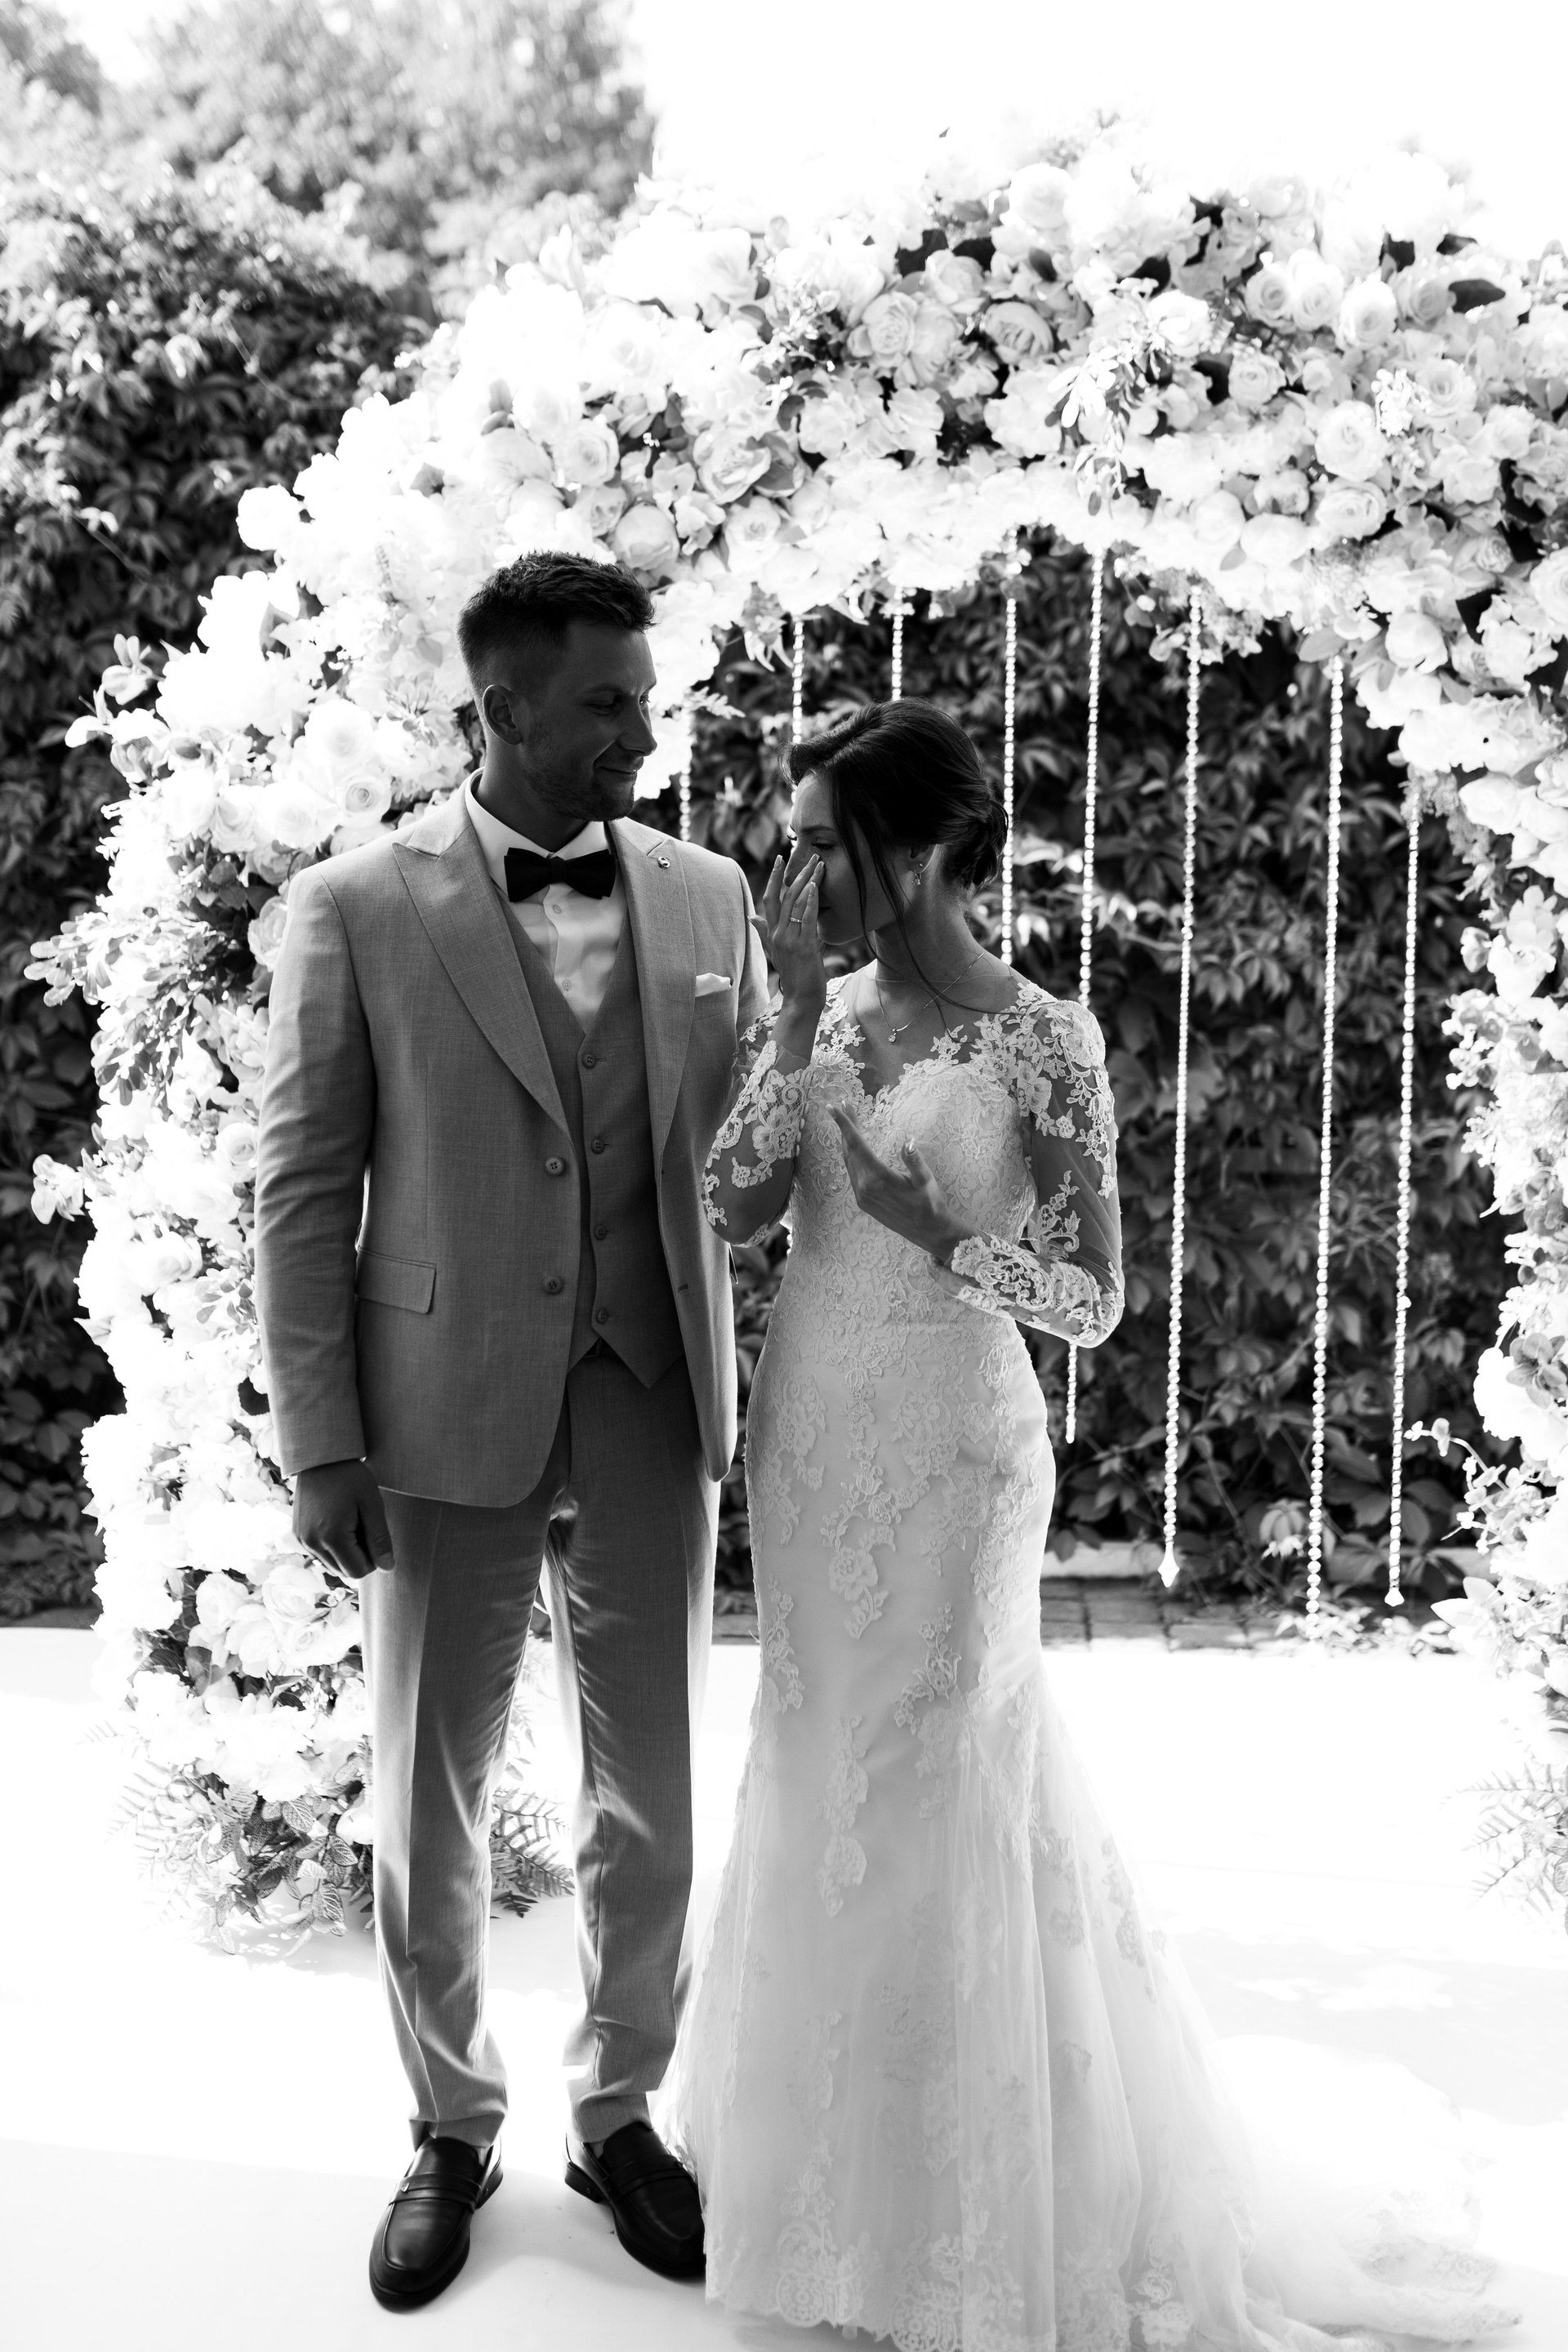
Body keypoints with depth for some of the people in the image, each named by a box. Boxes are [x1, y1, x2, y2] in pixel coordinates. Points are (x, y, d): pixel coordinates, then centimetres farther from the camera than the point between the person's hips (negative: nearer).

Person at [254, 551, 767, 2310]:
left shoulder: (708, 898, 4)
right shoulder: (357, 909, -5)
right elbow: (302, 1192, -5)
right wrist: (320, 1444, -9)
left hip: (650, 1405, 3)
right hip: (446, 1418, -2)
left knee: (647, 1810, 12)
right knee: (428, 1813, 11)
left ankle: (618, 2114, 35)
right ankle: (450, 2130, 34)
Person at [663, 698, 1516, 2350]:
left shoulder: (1039, 1039, -13)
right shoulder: (817, 1016, 2)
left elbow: (1094, 1297, -12)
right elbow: (729, 1208, -9)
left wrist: (940, 1234, -25)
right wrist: (803, 1010, -14)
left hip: (945, 1452, -6)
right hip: (809, 1440, 6)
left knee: (933, 1794, 6)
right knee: (826, 1781, 17)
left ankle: (968, 2209, 26)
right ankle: (841, 2135, 37)